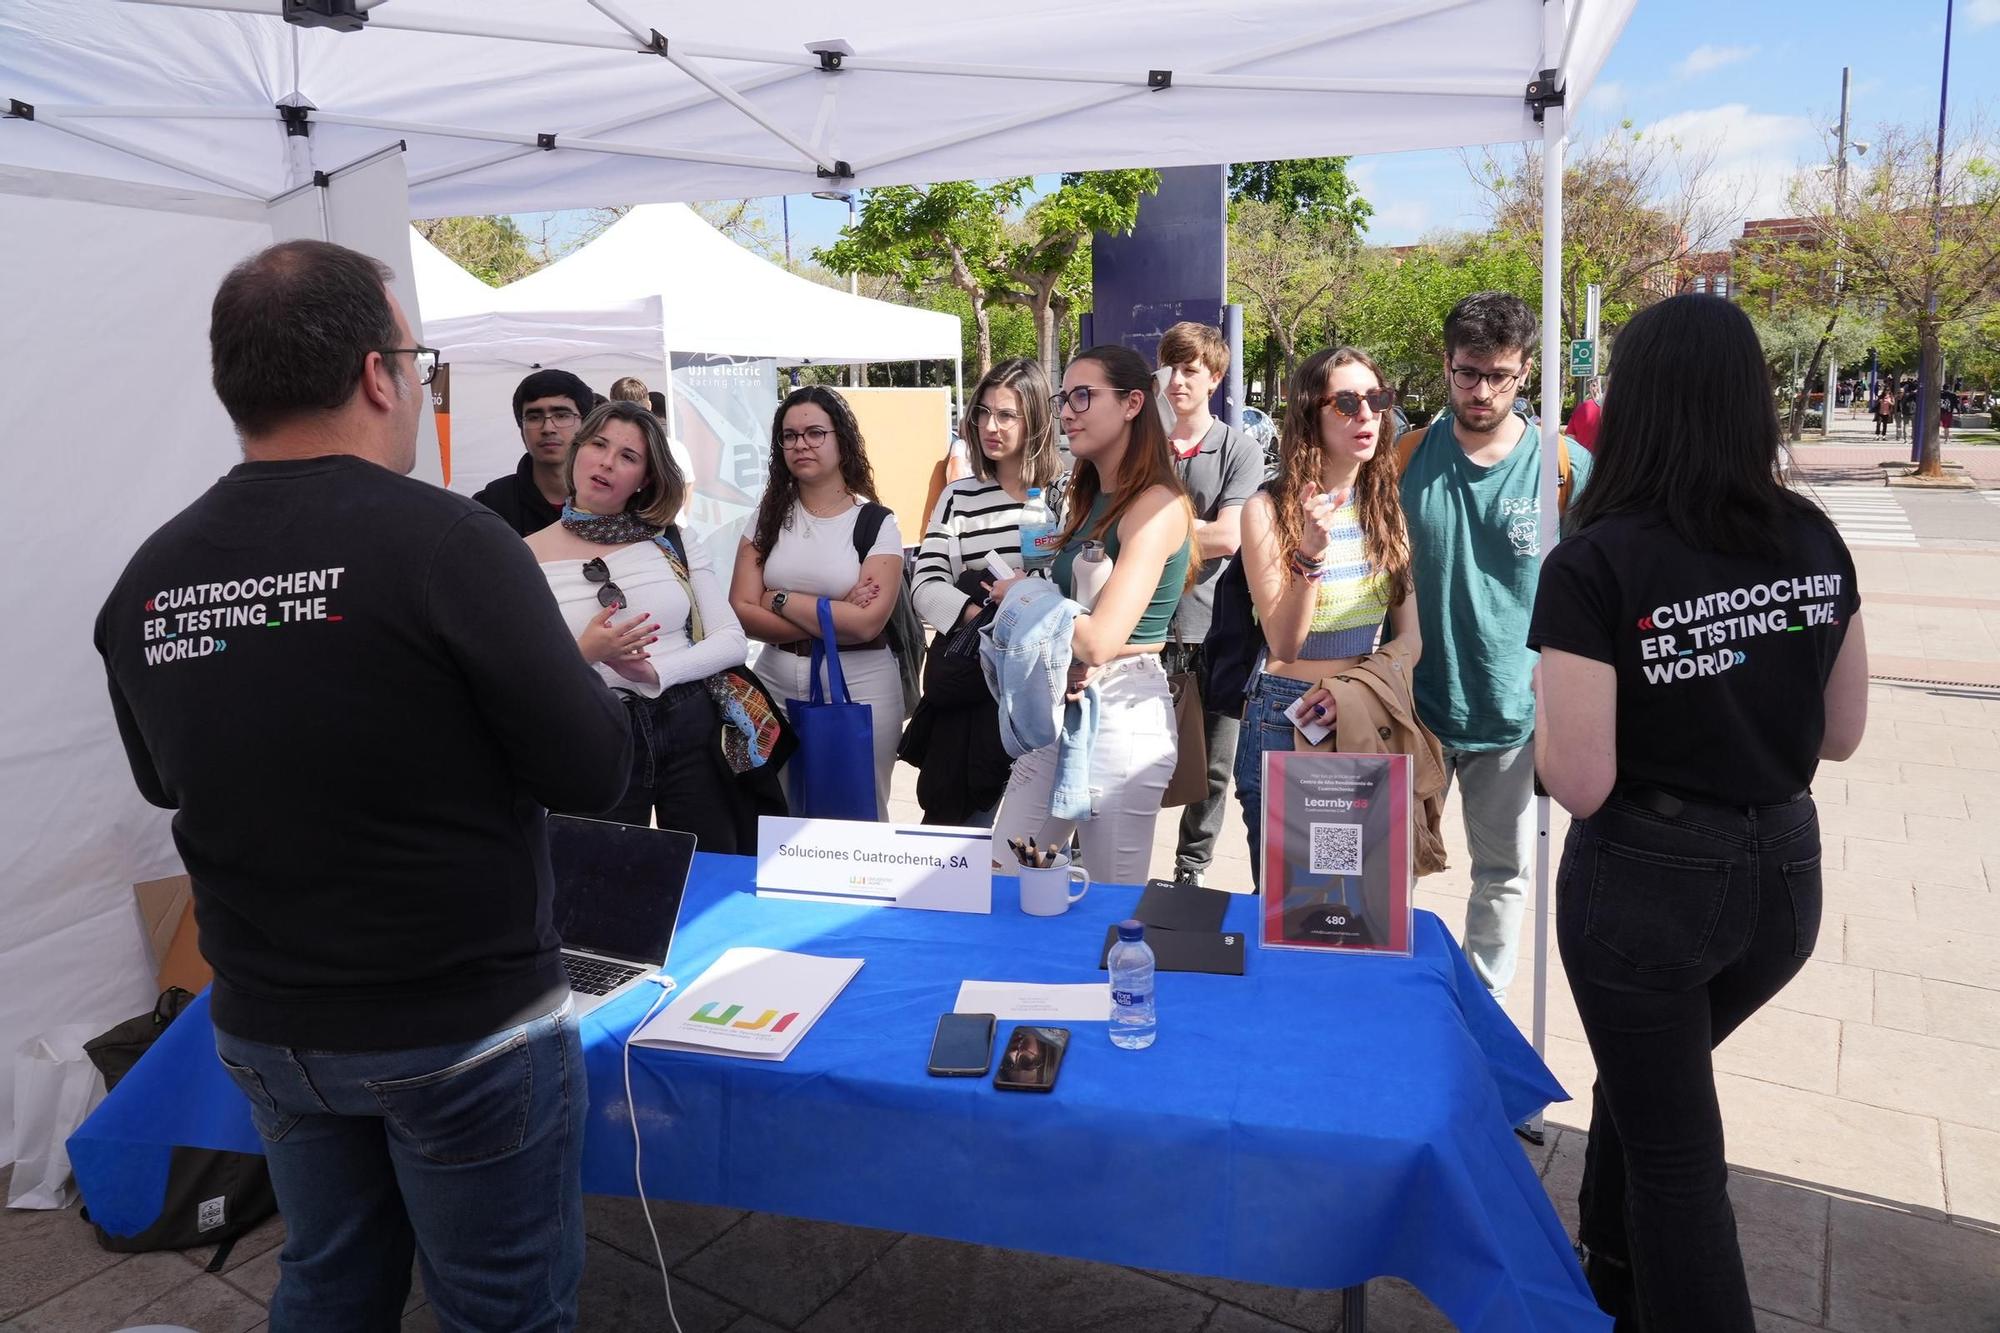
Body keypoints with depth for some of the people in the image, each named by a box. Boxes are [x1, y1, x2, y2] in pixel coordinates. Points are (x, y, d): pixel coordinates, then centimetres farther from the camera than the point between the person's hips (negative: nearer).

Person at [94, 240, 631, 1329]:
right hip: (465, 1032, -5)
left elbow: (164, 782, 13)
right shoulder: (442, 540, -22)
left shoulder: (147, 581, -3)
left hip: (266, 1033, 6)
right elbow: (594, 770, -17)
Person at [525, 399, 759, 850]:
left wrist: (656, 670, -16)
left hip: (693, 732, 2)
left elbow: (732, 639, -1)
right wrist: (584, 655, -24)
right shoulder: (528, 558, -3)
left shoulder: (673, 541, 4)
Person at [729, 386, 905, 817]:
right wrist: (834, 617, -13)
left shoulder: (877, 522, -5)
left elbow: (866, 624, -16)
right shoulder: (766, 517, 6)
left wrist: (780, 600, -10)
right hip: (775, 685, 3)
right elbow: (742, 613, -4)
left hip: (859, 689, -3)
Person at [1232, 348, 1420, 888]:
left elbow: (1410, 636, 3)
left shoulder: (1389, 505, 2)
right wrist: (1312, 554, -29)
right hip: (1286, 719, -4)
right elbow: (1283, 646, -15)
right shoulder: (1269, 509, -11)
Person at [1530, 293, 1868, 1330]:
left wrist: (1545, 703, -2)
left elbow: (1581, 784, -21)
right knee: (1649, 1075, 30)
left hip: (1647, 885, -6)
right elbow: (1841, 735, 6)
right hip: (1783, 876, 6)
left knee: (1673, 1148, 15)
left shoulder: (1594, 565, -20)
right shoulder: (1815, 540, -3)